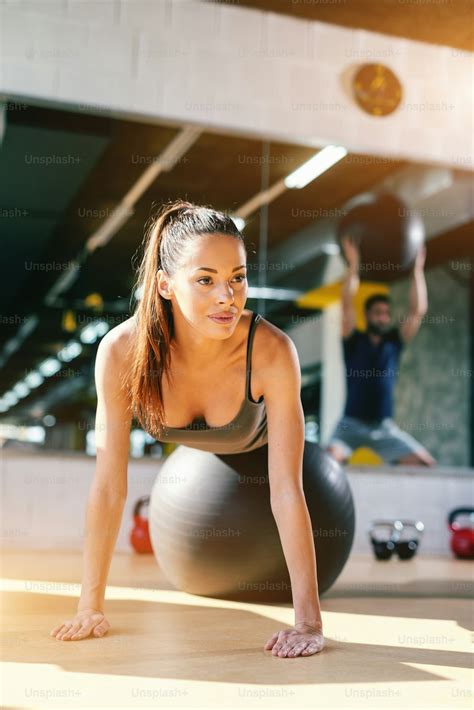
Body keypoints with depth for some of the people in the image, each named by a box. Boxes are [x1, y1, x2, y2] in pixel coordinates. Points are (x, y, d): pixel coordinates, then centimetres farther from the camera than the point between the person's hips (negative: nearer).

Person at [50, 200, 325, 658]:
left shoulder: (271, 351, -45)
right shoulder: (122, 350, -42)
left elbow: (286, 489, -42)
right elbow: (109, 486, -35)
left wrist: (309, 620, -42)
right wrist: (90, 607, -30)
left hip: (256, 434, -1)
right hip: (182, 440, 2)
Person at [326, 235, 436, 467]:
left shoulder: (394, 341, 7)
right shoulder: (354, 341, 0)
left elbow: (418, 310, -2)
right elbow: (347, 304, -14)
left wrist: (417, 269, -7)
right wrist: (354, 265, -19)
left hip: (385, 426, 4)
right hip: (352, 423, -3)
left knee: (425, 464, -8)